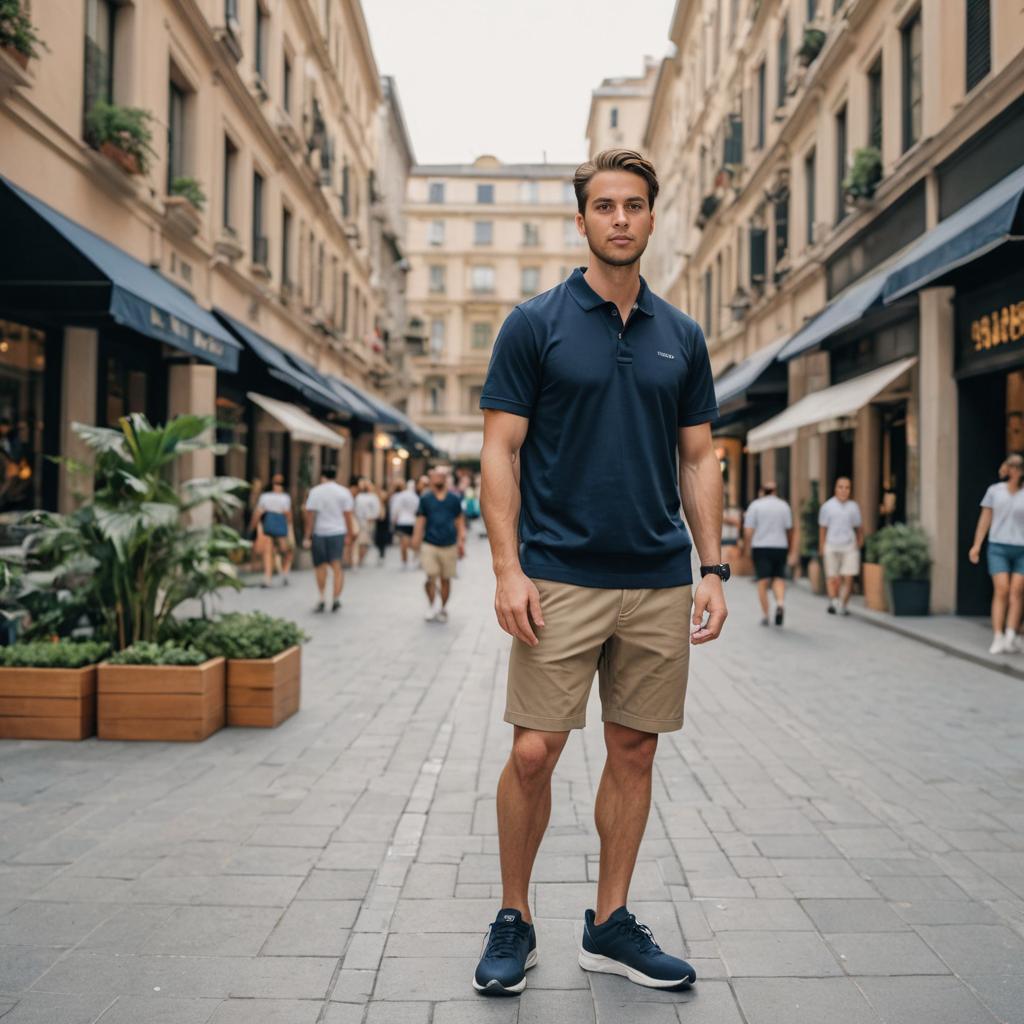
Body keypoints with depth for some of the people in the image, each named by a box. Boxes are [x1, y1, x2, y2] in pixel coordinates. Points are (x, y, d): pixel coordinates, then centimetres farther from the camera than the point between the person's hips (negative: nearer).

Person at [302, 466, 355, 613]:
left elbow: (310, 515, -5)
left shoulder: (315, 492, -1)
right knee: (337, 566, 1)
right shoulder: (344, 492, 2)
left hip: (319, 533, 0)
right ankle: (336, 598, -8)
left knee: (320, 565, 12)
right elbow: (348, 515, -2)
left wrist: (307, 536, -2)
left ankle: (322, 598, 9)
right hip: (338, 533, 1)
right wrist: (350, 534, 4)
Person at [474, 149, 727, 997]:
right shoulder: (535, 324, -1)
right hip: (560, 577, -4)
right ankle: (513, 921, 18)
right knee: (534, 752, -3)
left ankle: (611, 924, 24)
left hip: (660, 582, 4)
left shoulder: (681, 336, 10)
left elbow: (699, 458, 12)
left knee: (635, 752, 10)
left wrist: (713, 568, 3)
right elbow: (501, 451, -4)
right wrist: (508, 568, -13)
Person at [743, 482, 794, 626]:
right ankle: (780, 603, -15)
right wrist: (790, 550, 14)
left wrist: (748, 547, 8)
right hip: (780, 547, 1)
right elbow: (789, 529, 3)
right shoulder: (784, 505, 4)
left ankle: (765, 615, 2)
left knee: (763, 581, 2)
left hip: (760, 547, -1)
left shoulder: (755, 505, -1)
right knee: (779, 578, 11)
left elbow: (748, 530, -6)